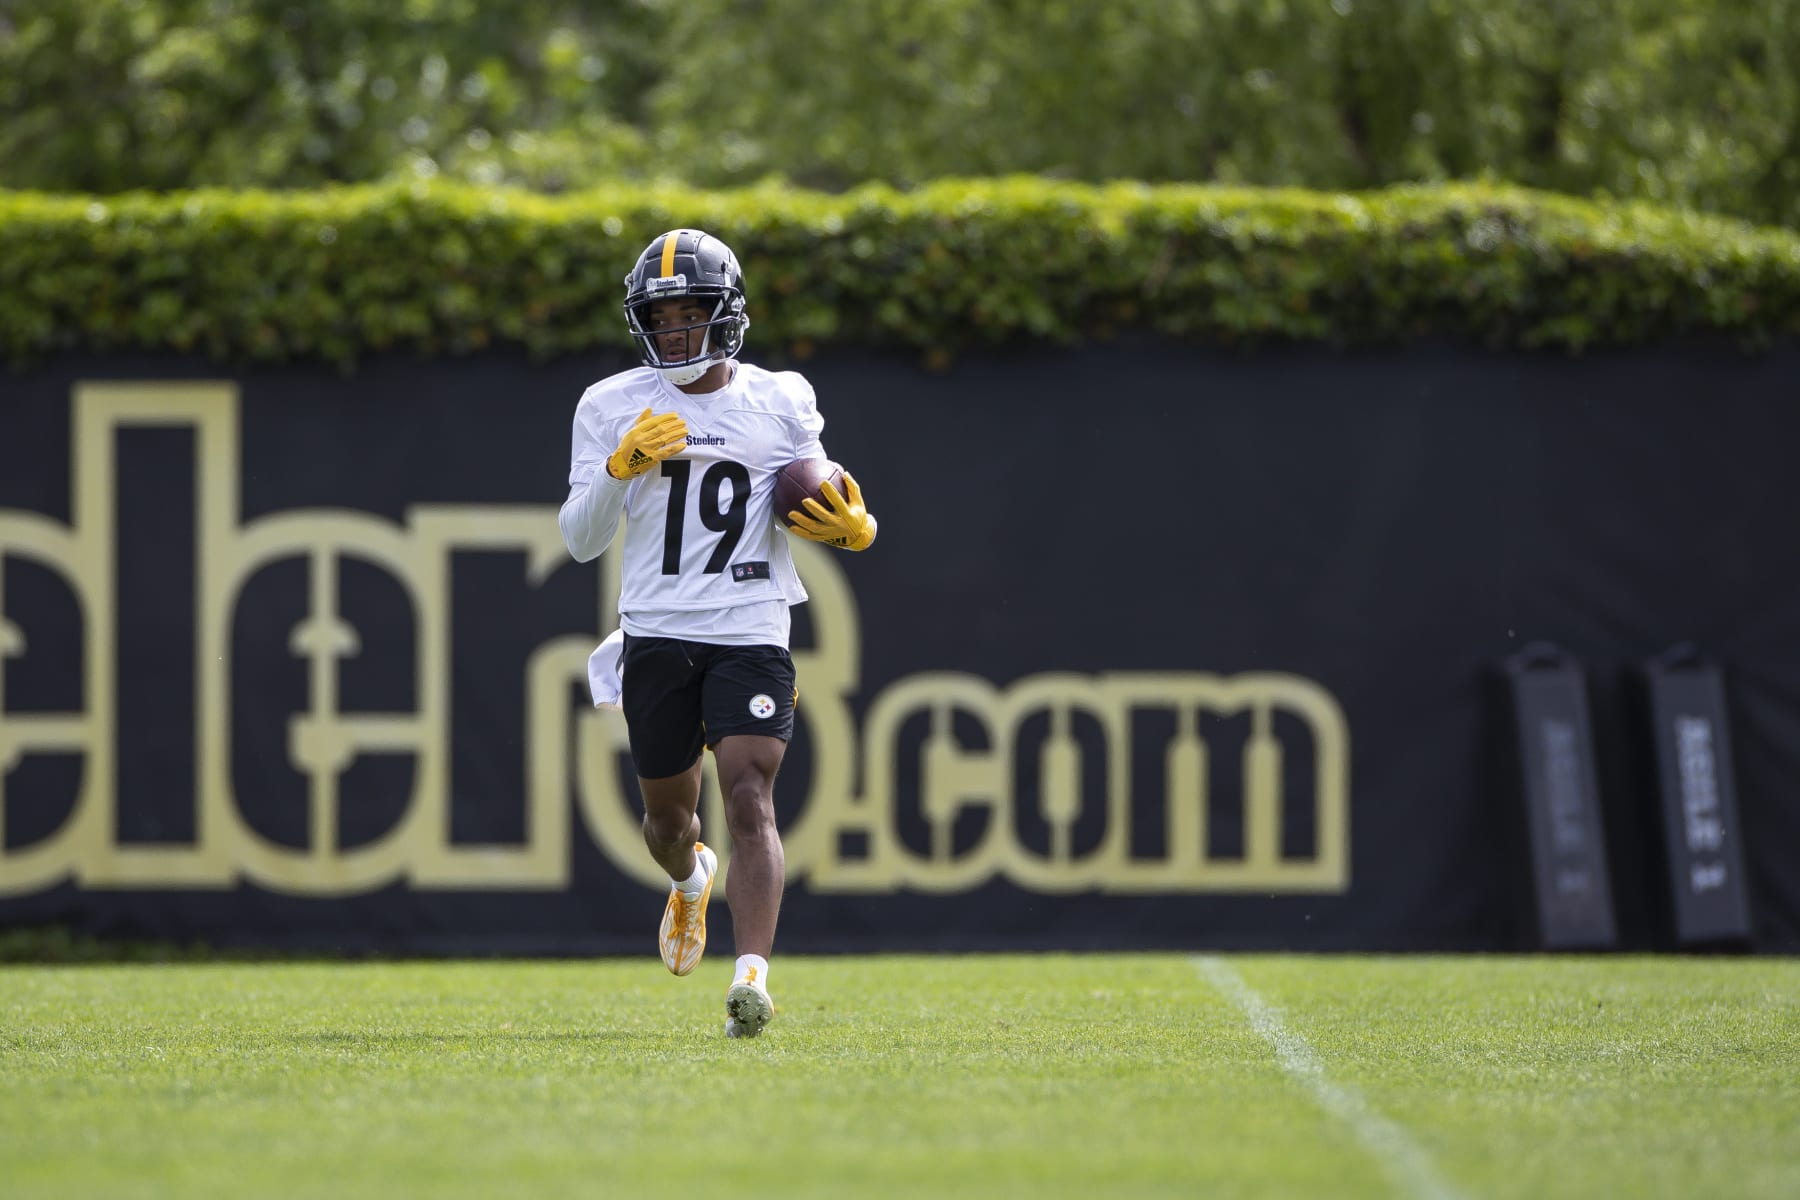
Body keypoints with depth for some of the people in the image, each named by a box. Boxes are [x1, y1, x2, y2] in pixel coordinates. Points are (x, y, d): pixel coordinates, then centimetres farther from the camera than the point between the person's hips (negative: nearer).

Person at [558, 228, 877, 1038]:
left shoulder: (781, 403, 4)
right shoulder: (612, 408, 3)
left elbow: (816, 506, 16)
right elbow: (580, 540, 1)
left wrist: (853, 528, -7)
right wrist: (620, 468, -16)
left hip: (751, 636, -2)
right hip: (656, 635, 2)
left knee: (749, 797, -17)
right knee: (668, 812, 13)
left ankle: (751, 977, -25)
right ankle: (691, 880, 49)